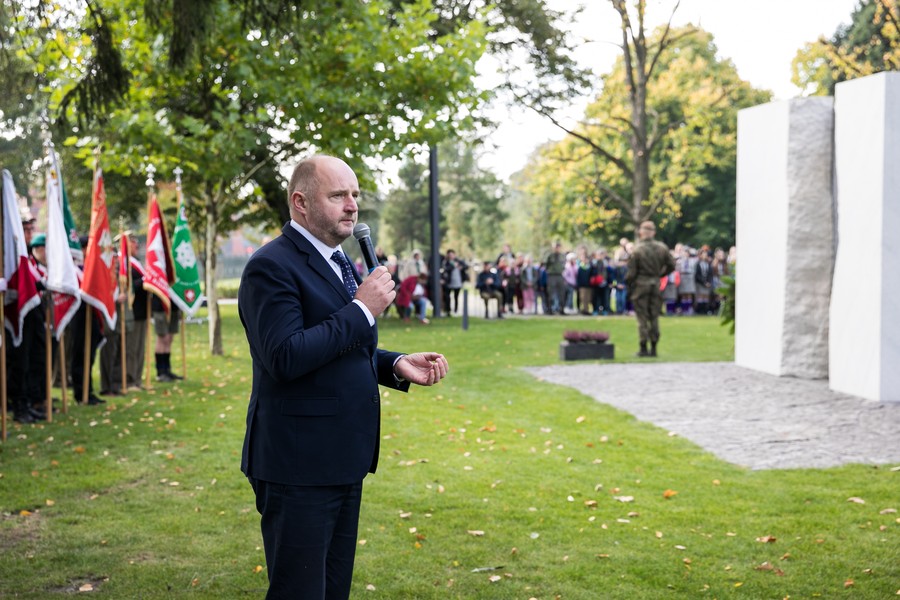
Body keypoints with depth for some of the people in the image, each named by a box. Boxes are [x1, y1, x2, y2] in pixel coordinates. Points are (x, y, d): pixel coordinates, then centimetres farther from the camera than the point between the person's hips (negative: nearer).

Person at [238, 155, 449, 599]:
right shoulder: (272, 267, -15)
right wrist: (362, 309, -22)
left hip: (343, 462, 9)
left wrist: (396, 365, 6)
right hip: (299, 466, -9)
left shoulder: (336, 262, 16)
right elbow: (285, 357, -26)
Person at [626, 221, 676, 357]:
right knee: (654, 318, 10)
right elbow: (671, 265, 8)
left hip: (641, 285, -4)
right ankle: (653, 348, 11)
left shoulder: (637, 250, -12)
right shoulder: (662, 248, 0)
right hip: (656, 285, 4)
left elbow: (631, 272, -10)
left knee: (642, 318, 2)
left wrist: (629, 286, 3)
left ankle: (643, 348, 1)